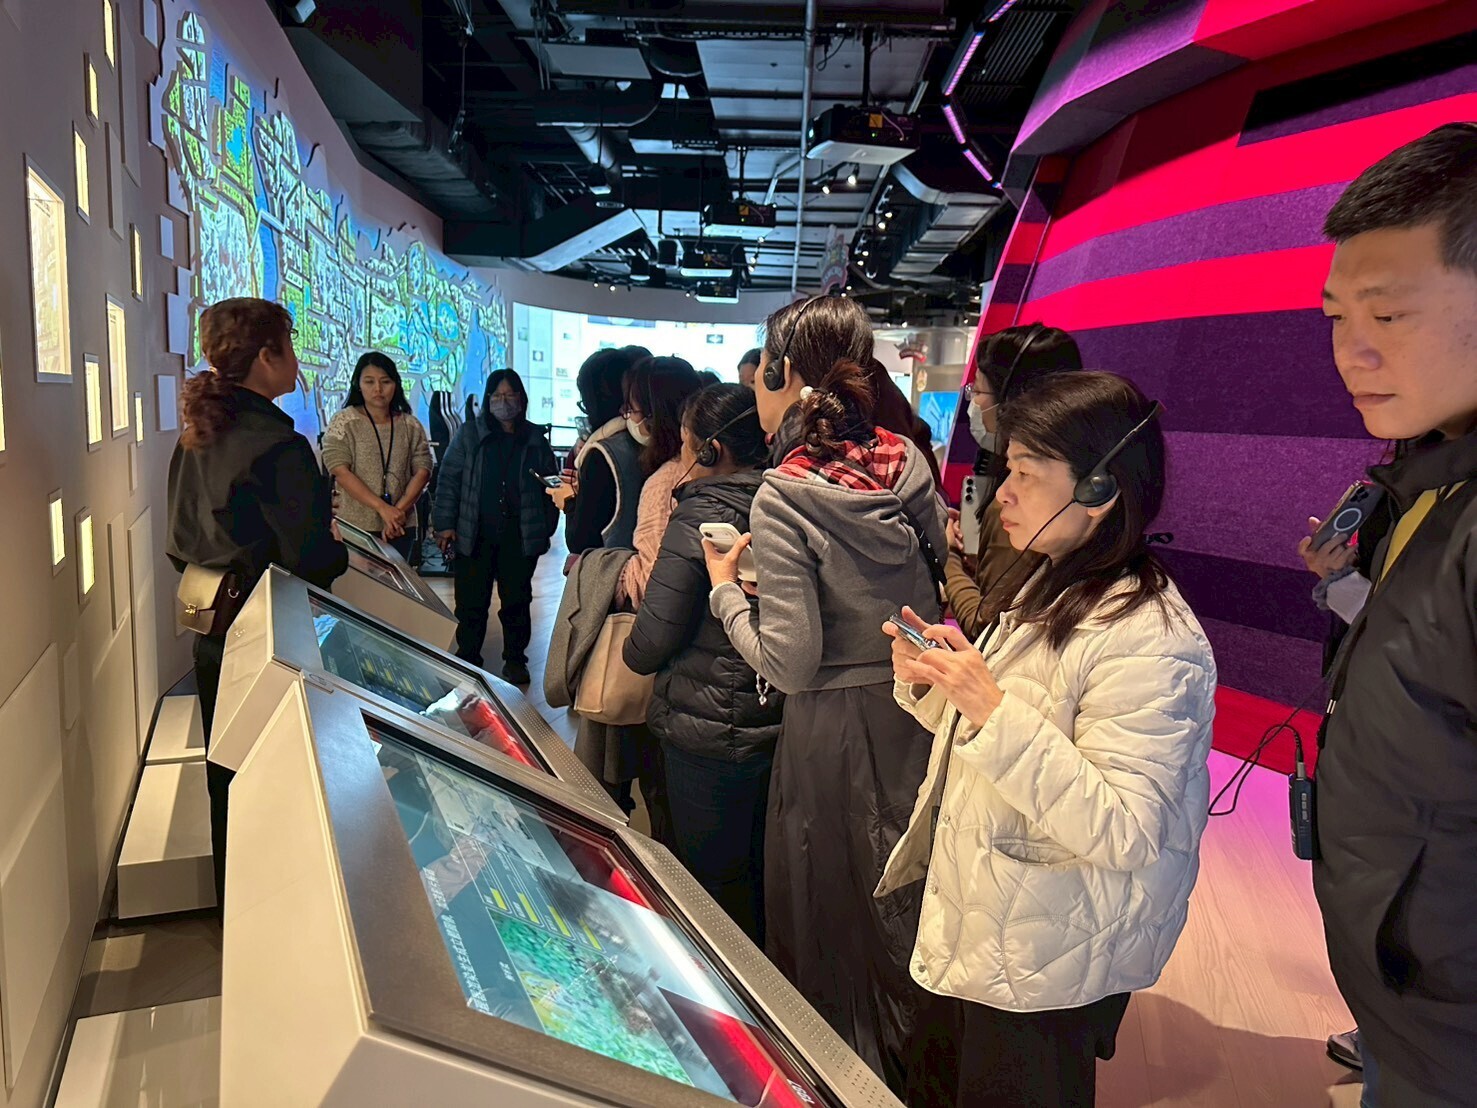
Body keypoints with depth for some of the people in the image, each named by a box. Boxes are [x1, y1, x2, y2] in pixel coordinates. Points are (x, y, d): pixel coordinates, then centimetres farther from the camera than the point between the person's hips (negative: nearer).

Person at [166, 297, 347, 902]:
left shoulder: (193, 438, 5)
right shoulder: (276, 444, -22)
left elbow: (182, 544, 14)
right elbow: (312, 560, -23)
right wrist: (343, 545, -3)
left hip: (214, 641, 8)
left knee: (229, 783, 21)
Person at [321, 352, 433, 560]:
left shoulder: (411, 426, 7)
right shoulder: (344, 422, -2)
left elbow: (422, 471, 1)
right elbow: (340, 471, -11)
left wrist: (399, 510, -12)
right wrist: (382, 507, -17)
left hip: (400, 527, 3)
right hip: (356, 527, -3)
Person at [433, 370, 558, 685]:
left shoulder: (535, 439, 6)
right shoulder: (470, 434, 2)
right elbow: (448, 479, 1)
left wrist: (546, 529, 7)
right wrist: (445, 524, -5)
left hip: (520, 537, 1)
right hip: (474, 536, -1)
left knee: (517, 601, 9)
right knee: (471, 603, 5)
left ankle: (515, 660, 22)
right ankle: (468, 658, 20)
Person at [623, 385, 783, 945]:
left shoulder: (700, 515, -17)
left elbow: (650, 644, -17)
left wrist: (633, 652, 5)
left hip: (710, 731, -6)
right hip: (780, 725, 7)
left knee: (717, 883, 12)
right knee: (762, 875, 22)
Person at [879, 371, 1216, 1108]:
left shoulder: (1149, 640, -24)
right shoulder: (1053, 591, 6)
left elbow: (1125, 832, -28)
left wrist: (993, 711, -33)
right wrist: (930, 684, -3)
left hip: (1044, 971, -9)